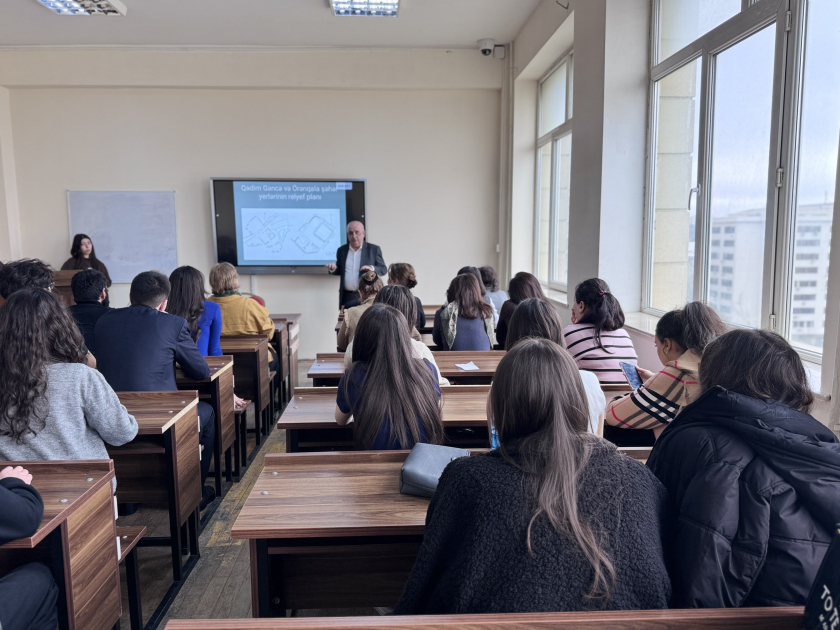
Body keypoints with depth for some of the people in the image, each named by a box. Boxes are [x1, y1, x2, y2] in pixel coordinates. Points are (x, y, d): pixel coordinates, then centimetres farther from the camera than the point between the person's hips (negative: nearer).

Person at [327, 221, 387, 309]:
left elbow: (383, 269, 3)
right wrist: (333, 269, -4)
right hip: (346, 297, 2)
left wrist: (372, 268, -18)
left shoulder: (374, 249, 4)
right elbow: (340, 271, 19)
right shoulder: (341, 250, 12)